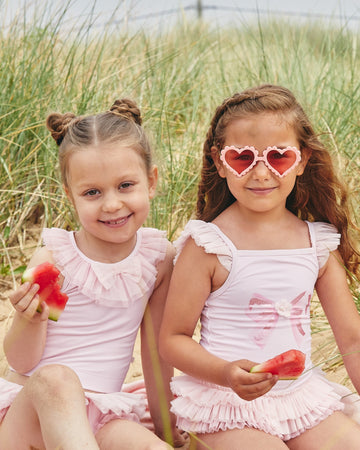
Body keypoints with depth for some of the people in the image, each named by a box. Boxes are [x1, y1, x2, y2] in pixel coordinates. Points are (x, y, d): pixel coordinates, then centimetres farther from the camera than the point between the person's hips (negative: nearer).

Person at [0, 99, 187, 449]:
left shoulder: (159, 257, -1)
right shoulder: (53, 260, -10)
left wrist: (164, 421, 18)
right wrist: (30, 321, -27)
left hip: (98, 420, 2)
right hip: (28, 413, -1)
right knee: (56, 378, -36)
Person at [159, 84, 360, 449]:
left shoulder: (318, 242, 3)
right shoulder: (208, 244, -10)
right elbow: (172, 339, -8)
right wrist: (227, 374, -24)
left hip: (302, 393, 5)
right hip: (226, 405, -5)